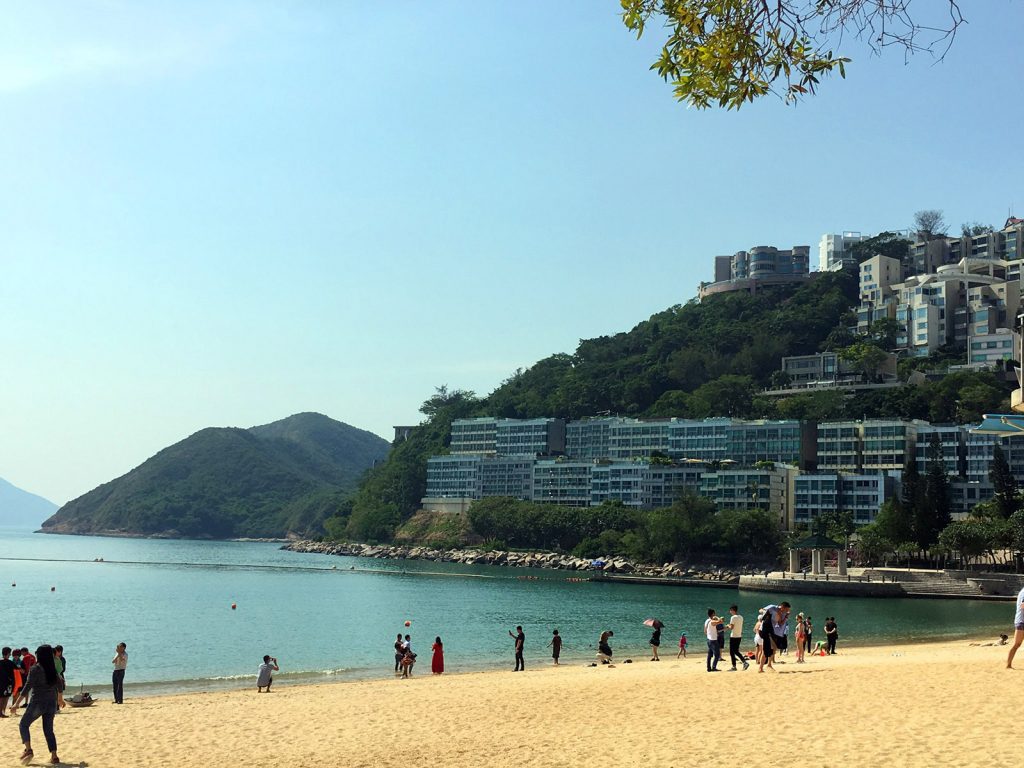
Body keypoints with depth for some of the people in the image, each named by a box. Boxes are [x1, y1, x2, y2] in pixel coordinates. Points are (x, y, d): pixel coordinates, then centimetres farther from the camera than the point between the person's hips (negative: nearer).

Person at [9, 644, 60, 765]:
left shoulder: (35, 669, -12)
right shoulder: (53, 669, 5)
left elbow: (27, 688, -15)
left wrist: (16, 703, -13)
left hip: (38, 703, -5)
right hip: (52, 703, 5)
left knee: (23, 725, 13)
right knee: (48, 730, 12)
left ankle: (28, 750, -1)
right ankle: (54, 756, 4)